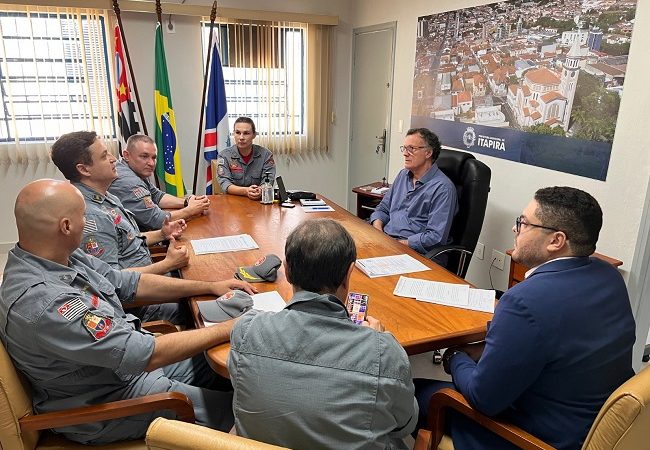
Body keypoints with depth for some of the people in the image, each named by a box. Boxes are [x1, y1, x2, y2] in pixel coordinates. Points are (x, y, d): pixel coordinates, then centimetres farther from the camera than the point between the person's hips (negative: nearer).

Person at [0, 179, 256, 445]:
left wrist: (210, 287, 2)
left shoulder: (61, 256, -5)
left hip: (132, 361, 9)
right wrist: (228, 329, -22)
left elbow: (130, 284, 5)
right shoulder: (43, 302, -34)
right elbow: (146, 355, -32)